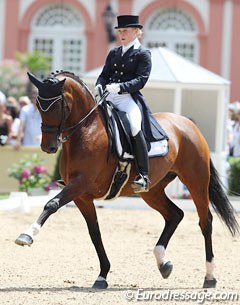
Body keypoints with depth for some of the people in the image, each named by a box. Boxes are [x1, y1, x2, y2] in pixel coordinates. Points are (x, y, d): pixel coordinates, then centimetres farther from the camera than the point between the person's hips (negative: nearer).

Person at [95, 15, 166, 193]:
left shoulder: (143, 54, 2)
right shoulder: (114, 53, 21)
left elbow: (141, 80, -9)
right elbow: (105, 75, 17)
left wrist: (120, 87, -24)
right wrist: (99, 85, -7)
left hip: (130, 98, -7)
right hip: (109, 98, 7)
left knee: (135, 126, -33)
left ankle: (143, 176, -35)